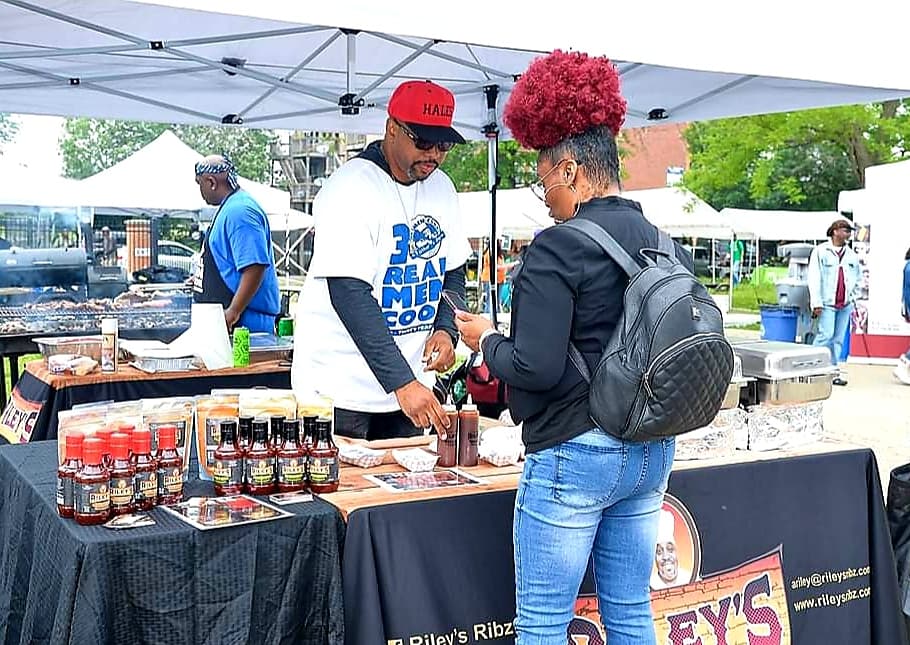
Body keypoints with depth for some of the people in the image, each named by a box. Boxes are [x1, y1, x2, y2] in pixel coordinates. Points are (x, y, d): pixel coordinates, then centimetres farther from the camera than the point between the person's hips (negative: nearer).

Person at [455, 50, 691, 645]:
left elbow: (537, 368, -20)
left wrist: (486, 340, -1)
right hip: (651, 452, 8)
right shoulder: (665, 245, 6)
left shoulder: (558, 248, -16)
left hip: (574, 453, -8)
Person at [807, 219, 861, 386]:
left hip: (845, 304, 5)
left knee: (838, 339, 6)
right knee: (826, 335, -13)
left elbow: (857, 278, 24)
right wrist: (816, 303, -11)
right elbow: (814, 278, -6)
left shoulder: (851, 255, 13)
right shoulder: (821, 251, -2)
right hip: (827, 303, -5)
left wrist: (853, 297, 13)